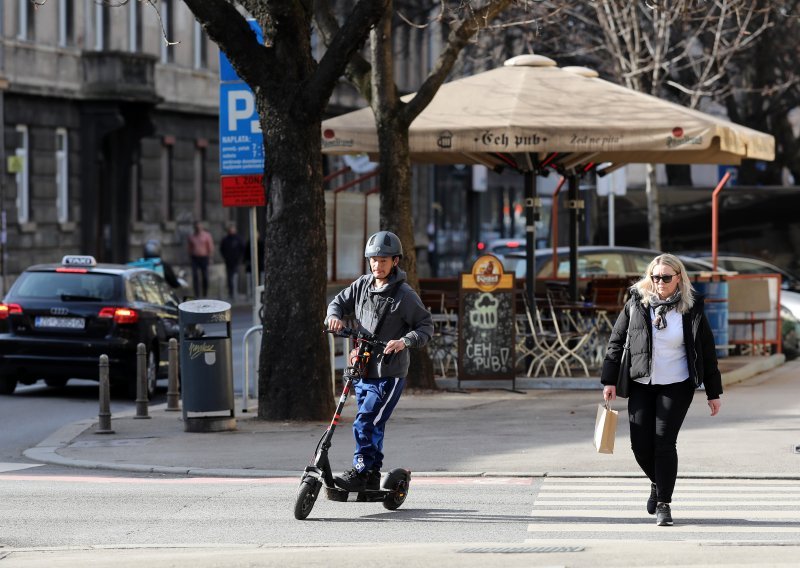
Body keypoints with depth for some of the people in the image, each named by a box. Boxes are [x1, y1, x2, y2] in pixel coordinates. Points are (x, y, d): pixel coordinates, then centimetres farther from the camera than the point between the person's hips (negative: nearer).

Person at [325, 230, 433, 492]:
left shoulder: (405, 294, -9)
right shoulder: (363, 285, 7)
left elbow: (426, 326, -6)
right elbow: (340, 301, 18)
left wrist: (405, 341, -23)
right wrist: (334, 316, -5)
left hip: (390, 373, -6)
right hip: (363, 369, 6)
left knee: (365, 422, -16)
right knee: (373, 425, 13)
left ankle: (360, 471, -11)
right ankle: (373, 477, 21)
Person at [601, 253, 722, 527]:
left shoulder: (691, 309, -4)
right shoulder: (637, 304, -1)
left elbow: (707, 351, 2)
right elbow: (616, 341, 4)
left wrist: (713, 392, 3)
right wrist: (609, 380, -1)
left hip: (677, 386, -2)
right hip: (641, 384, 2)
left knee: (664, 443, -11)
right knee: (640, 444, 0)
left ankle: (663, 504, 0)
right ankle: (658, 483, 31)